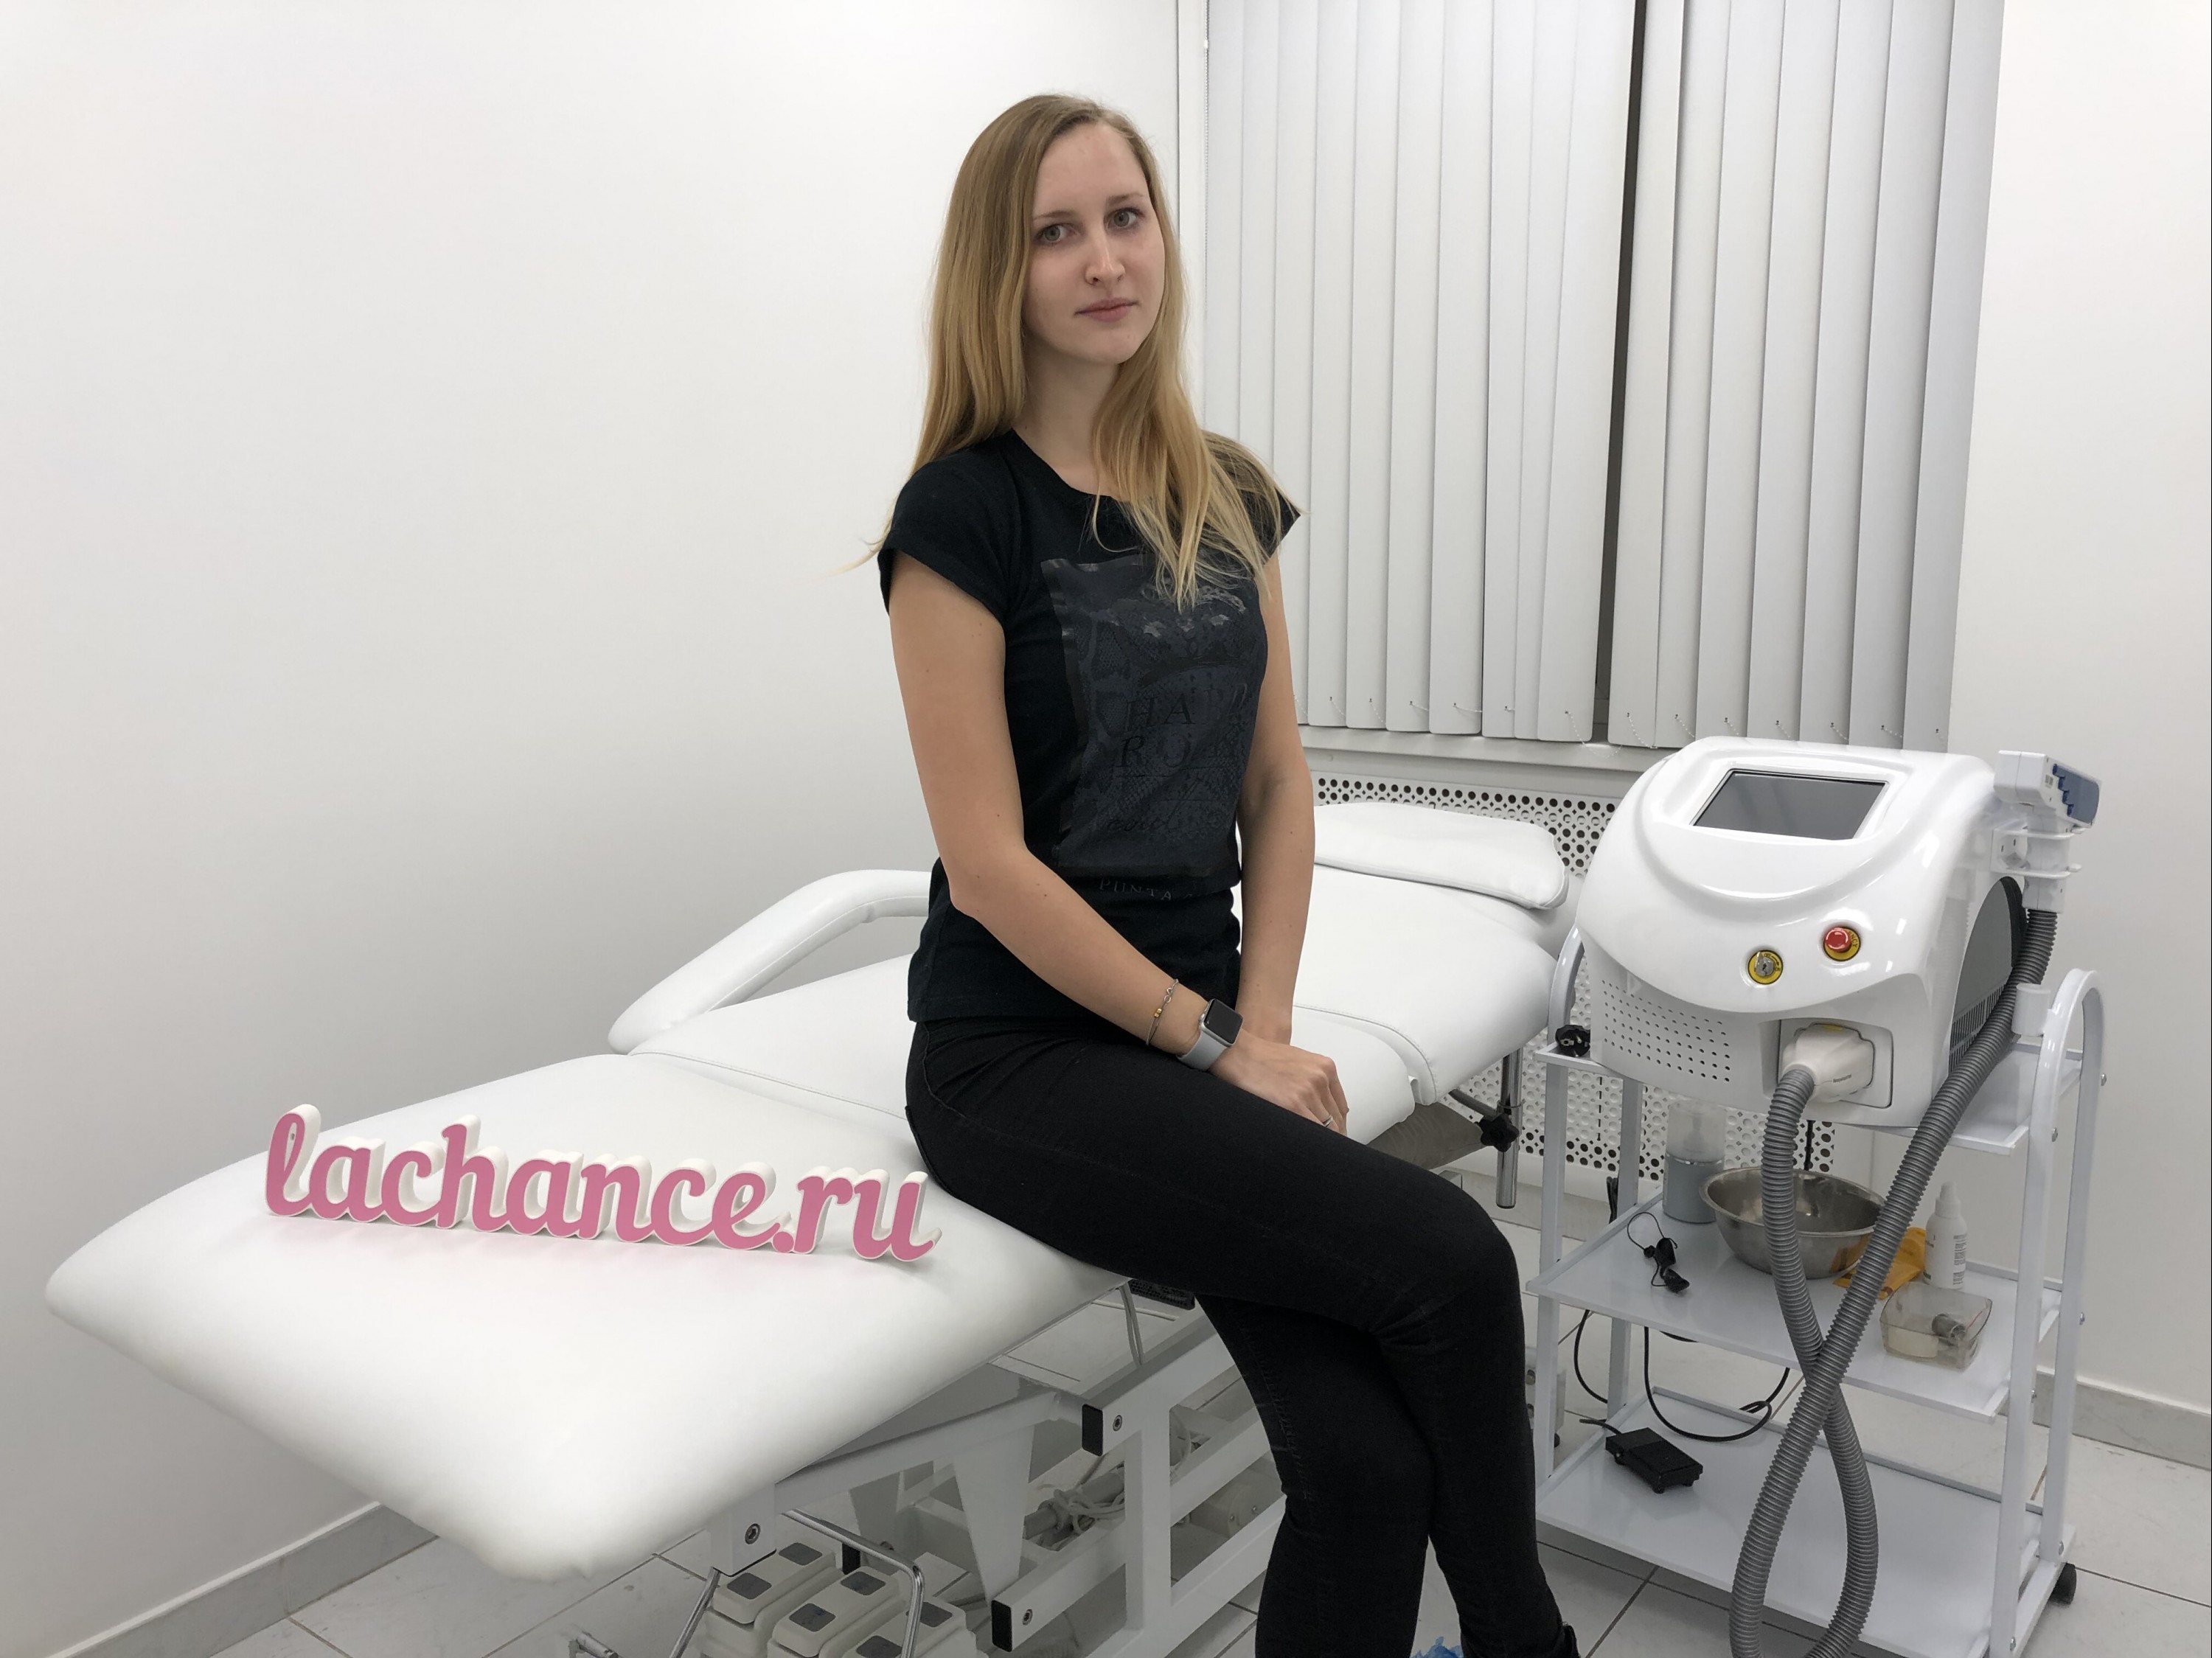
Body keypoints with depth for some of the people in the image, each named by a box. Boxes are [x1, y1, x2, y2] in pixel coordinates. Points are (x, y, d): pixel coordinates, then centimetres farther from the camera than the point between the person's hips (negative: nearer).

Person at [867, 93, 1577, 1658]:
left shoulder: (1227, 497, 9)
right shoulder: (966, 514, -8)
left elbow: (1278, 792, 10)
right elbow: (990, 863, -13)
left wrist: (1267, 1030, -2)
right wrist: (1219, 1047, -11)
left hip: (1198, 1037, 5)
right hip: (1023, 1055, -5)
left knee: (1366, 1464, -15)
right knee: (1450, 1260, -18)